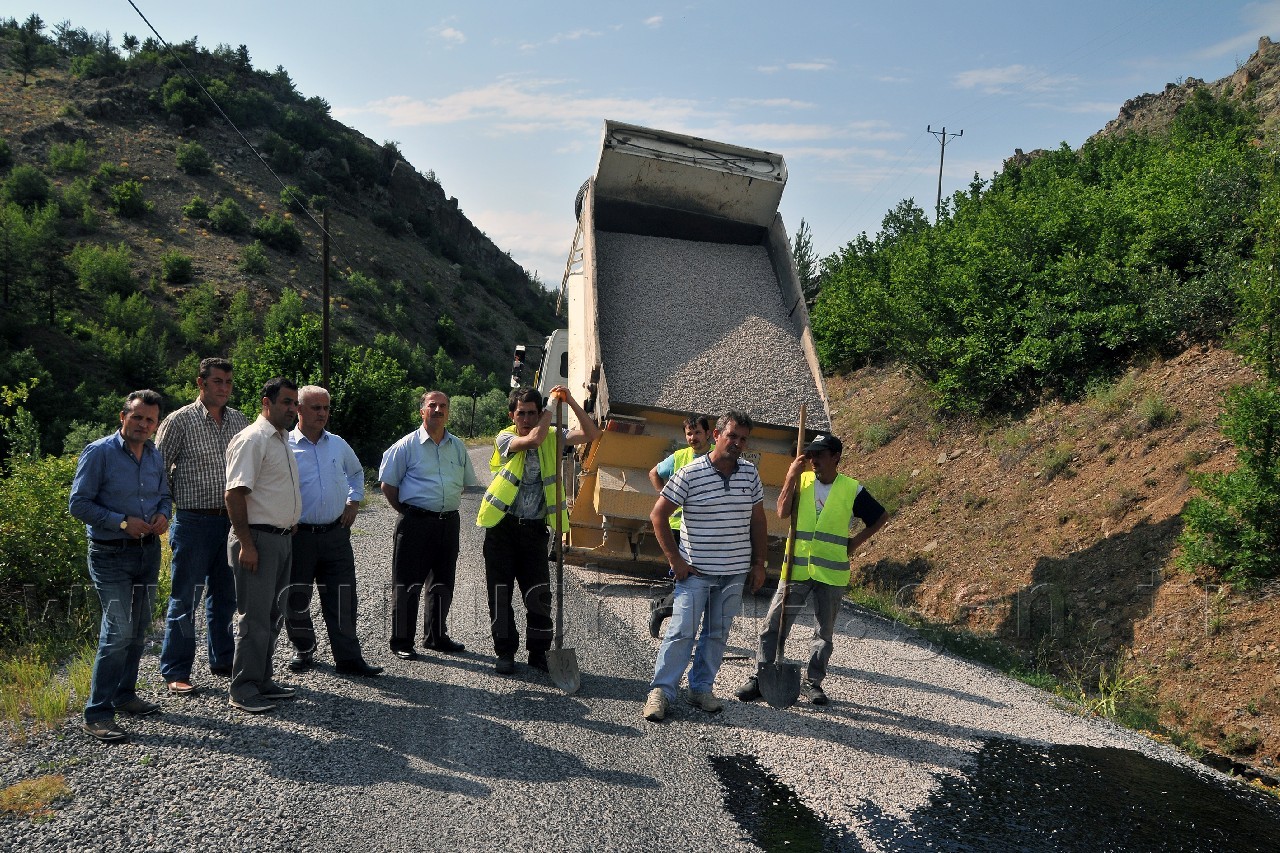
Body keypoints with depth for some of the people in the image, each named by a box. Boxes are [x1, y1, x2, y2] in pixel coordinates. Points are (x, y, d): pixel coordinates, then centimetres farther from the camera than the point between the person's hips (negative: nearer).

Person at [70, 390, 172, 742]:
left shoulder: (156, 456, 10)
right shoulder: (98, 453, -10)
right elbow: (79, 503, -12)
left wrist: (163, 515, -3)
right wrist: (122, 522, -19)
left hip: (148, 551, 7)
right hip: (111, 555, -7)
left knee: (138, 629, 14)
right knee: (119, 629, -14)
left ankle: (124, 694, 29)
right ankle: (96, 713, -8)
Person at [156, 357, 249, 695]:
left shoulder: (239, 421, 9)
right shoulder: (179, 420, -5)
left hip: (231, 521, 5)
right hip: (194, 522, -5)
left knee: (225, 595, 14)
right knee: (185, 599, 0)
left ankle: (223, 660, 28)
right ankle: (175, 672, 9)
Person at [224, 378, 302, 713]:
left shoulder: (283, 439, 16)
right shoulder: (252, 439, -14)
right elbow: (235, 493, -20)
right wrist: (246, 544, -22)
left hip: (283, 537, 9)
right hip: (258, 538, -9)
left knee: (272, 614, 14)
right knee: (255, 616, -5)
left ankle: (262, 681, 24)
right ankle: (243, 690, 3)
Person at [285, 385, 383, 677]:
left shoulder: (338, 444, 10)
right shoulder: (284, 447, -5)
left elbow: (356, 472, 29)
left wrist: (354, 501, 17)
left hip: (336, 533, 3)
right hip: (299, 535, -3)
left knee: (342, 598, 2)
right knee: (296, 599, 8)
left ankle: (348, 658, 7)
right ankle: (303, 650, 27)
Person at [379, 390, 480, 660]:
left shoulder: (458, 446, 11)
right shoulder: (407, 445, -3)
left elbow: (469, 483, 21)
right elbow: (388, 485, -1)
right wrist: (408, 512, 0)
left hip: (449, 523, 5)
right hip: (416, 523, -5)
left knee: (443, 583, 14)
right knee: (407, 585, -1)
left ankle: (436, 636, 28)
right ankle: (401, 642, 9)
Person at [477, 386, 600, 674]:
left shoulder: (552, 437, 6)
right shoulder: (504, 438, -3)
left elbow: (591, 434, -3)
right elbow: (533, 438, -23)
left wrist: (570, 402, -11)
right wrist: (551, 406, -11)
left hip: (534, 528, 2)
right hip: (502, 526, -2)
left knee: (539, 594, 1)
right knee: (500, 592, 3)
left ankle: (539, 653, 14)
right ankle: (505, 652, 15)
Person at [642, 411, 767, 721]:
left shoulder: (750, 474, 4)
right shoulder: (690, 474, -11)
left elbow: (757, 520, 14)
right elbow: (658, 515, -6)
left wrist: (758, 563, 11)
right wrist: (674, 559, -8)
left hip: (735, 573, 4)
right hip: (695, 571, -4)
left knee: (717, 634, 11)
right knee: (682, 631, -5)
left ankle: (702, 689, 23)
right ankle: (661, 690, 3)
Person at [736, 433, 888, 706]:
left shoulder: (852, 489, -1)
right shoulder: (801, 480, 2)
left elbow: (881, 517, 9)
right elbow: (782, 512, -12)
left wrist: (855, 541, 2)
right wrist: (791, 476, -15)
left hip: (831, 573, 0)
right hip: (796, 569, 1)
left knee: (824, 632, 10)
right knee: (774, 625, 0)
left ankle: (813, 682, 23)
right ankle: (759, 678, 8)